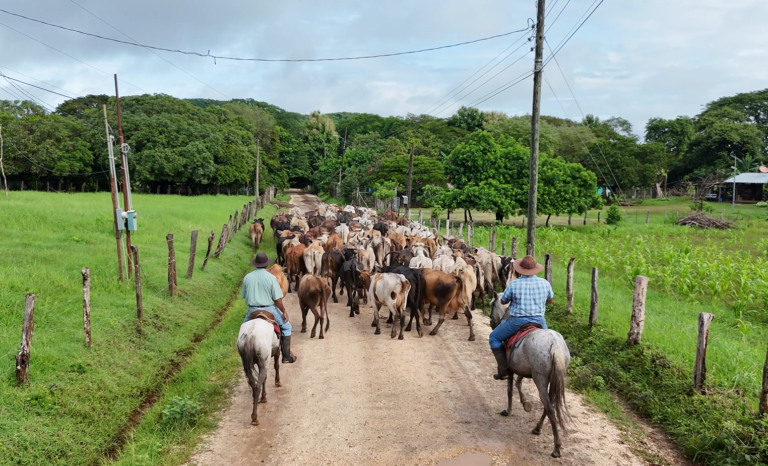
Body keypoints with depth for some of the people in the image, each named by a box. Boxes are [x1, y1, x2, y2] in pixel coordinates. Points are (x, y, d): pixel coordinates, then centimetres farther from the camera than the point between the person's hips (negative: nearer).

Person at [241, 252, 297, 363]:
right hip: (269, 309, -2)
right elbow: (277, 299, -11)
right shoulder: (271, 277, -12)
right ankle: (286, 356, 16)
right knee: (286, 327, 16)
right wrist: (284, 311, 1)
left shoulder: (247, 277, -1)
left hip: (252, 310, 3)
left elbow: (244, 296, 8)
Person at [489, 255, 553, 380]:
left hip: (517, 321, -3)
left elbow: (503, 301, 1)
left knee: (494, 338, 16)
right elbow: (550, 299, 14)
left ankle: (504, 371, 10)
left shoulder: (513, 284, -13)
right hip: (539, 321, 3)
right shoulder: (545, 283, -4)